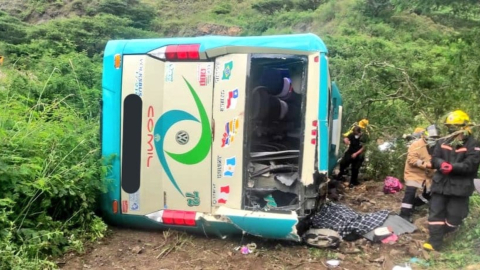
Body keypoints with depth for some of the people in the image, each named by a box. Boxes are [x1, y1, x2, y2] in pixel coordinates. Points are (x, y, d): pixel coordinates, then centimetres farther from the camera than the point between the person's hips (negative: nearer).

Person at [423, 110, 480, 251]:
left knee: (454, 215, 6)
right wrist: (442, 164, -20)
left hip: (459, 186, -3)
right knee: (436, 212, 2)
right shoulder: (443, 142, 6)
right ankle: (435, 241, 8)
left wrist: (452, 167, -25)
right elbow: (434, 159, 2)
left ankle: (444, 233, 33)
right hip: (441, 183, 3)